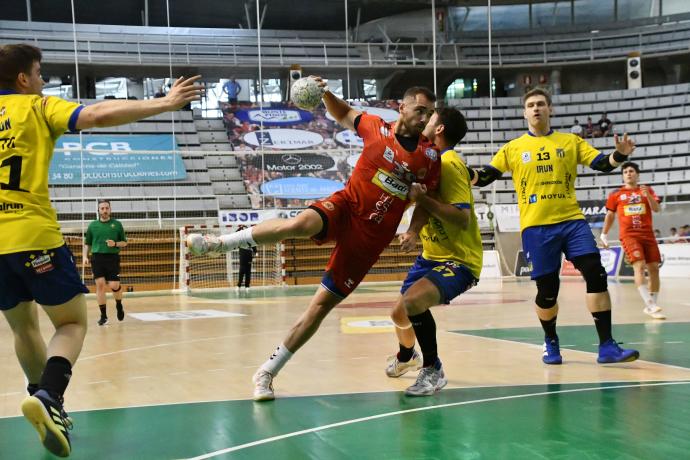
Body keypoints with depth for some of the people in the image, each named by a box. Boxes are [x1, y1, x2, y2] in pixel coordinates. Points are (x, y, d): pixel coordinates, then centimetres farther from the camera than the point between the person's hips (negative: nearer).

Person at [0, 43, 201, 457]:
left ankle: (47, 403, 28)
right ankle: (47, 397, -18)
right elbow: (99, 115, -14)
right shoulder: (37, 106, 0)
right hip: (34, 237, -5)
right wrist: (165, 104, -13)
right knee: (72, 323, 5)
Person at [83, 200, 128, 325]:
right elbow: (87, 244, 16)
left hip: (113, 258, -1)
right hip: (97, 258, 1)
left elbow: (124, 243, 9)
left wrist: (115, 244, -10)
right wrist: (85, 257, 2)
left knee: (114, 286, -7)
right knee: (100, 285, -6)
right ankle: (103, 315, 3)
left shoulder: (117, 224, 6)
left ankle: (119, 305, 25)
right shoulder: (92, 225, 10)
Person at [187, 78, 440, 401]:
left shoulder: (430, 157, -1)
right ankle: (219, 243, -21)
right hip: (345, 206, 0)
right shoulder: (377, 128, -1)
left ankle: (267, 372, 7)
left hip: (371, 236, 0)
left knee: (321, 305, -3)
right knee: (300, 224, -37)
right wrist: (325, 93, 0)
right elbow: (344, 115, 19)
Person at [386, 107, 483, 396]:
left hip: (459, 261, -9)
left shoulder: (449, 164, -19)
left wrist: (422, 197, -28)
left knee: (411, 302, -31)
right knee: (399, 313, 15)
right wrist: (413, 232, -14)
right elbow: (425, 204, 7)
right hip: (432, 255, 9)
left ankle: (433, 370, -12)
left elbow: (463, 219, -27)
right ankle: (406, 356, 49)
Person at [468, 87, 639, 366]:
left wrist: (620, 155, -17)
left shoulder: (570, 141, 11)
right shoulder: (513, 148, 9)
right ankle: (550, 342, 28)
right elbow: (485, 176, 7)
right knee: (547, 289, 0)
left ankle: (606, 347, -7)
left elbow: (602, 163, 4)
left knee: (596, 274, -12)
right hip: (535, 226, -1)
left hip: (571, 220, 1)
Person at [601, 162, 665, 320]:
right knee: (639, 266, -20)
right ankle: (650, 305, -26)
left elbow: (657, 209, -2)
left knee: (653, 268, 0)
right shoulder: (616, 194, 7)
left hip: (648, 234, 3)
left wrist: (648, 195, -17)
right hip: (629, 235, -3)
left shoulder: (647, 190, 9)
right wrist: (604, 234, 16)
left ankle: (651, 305, 12)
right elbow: (610, 215, 16)